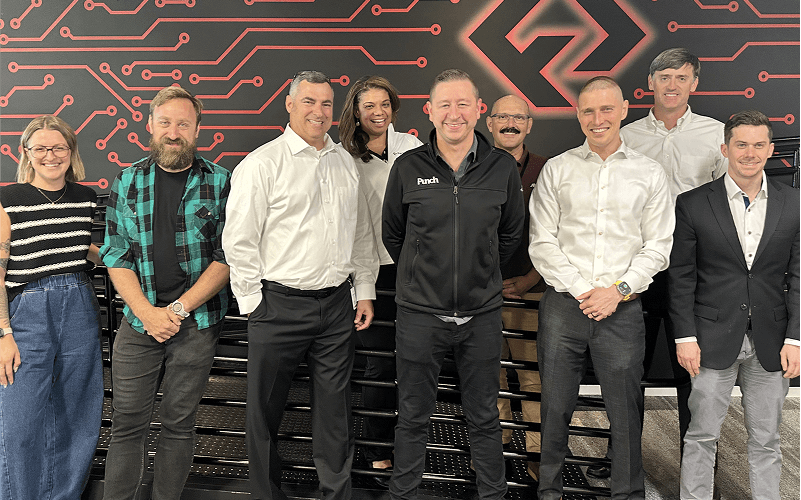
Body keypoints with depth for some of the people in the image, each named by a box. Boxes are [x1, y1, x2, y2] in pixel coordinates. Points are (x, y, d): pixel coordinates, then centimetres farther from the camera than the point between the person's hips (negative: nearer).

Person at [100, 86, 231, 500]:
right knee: (127, 426, 7)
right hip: (138, 322, 1)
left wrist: (180, 308, -11)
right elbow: (116, 257, 3)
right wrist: (148, 313, -9)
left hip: (197, 323, -1)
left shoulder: (220, 182, -1)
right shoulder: (127, 182, 5)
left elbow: (228, 256, -5)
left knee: (179, 424, 10)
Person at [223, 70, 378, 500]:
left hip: (338, 304, 5)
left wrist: (364, 290, 13)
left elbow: (361, 232, 17)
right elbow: (238, 241, -8)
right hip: (279, 305, -4)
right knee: (265, 410, 9)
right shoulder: (262, 163, -6)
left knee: (335, 409, 14)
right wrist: (253, 302, -7)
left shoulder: (345, 162, 12)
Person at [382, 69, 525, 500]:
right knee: (413, 416, 12)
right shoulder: (408, 168, -3)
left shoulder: (503, 168, -1)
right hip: (419, 314, 0)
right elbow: (392, 235, 10)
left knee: (484, 417, 14)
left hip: (482, 314, 1)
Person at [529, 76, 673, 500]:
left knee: (625, 409, 6)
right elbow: (542, 242, 2)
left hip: (622, 309, 0)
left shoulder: (650, 174, 8)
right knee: (555, 405, 7)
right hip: (563, 304, 0)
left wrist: (618, 289, -8)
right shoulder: (556, 170, 7)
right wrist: (580, 289, -8)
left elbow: (657, 247, 5)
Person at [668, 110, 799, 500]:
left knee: (766, 440, 14)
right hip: (714, 339, -2)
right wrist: (685, 337, -7)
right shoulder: (693, 204, -2)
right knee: (701, 436, 6)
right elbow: (681, 277, -3)